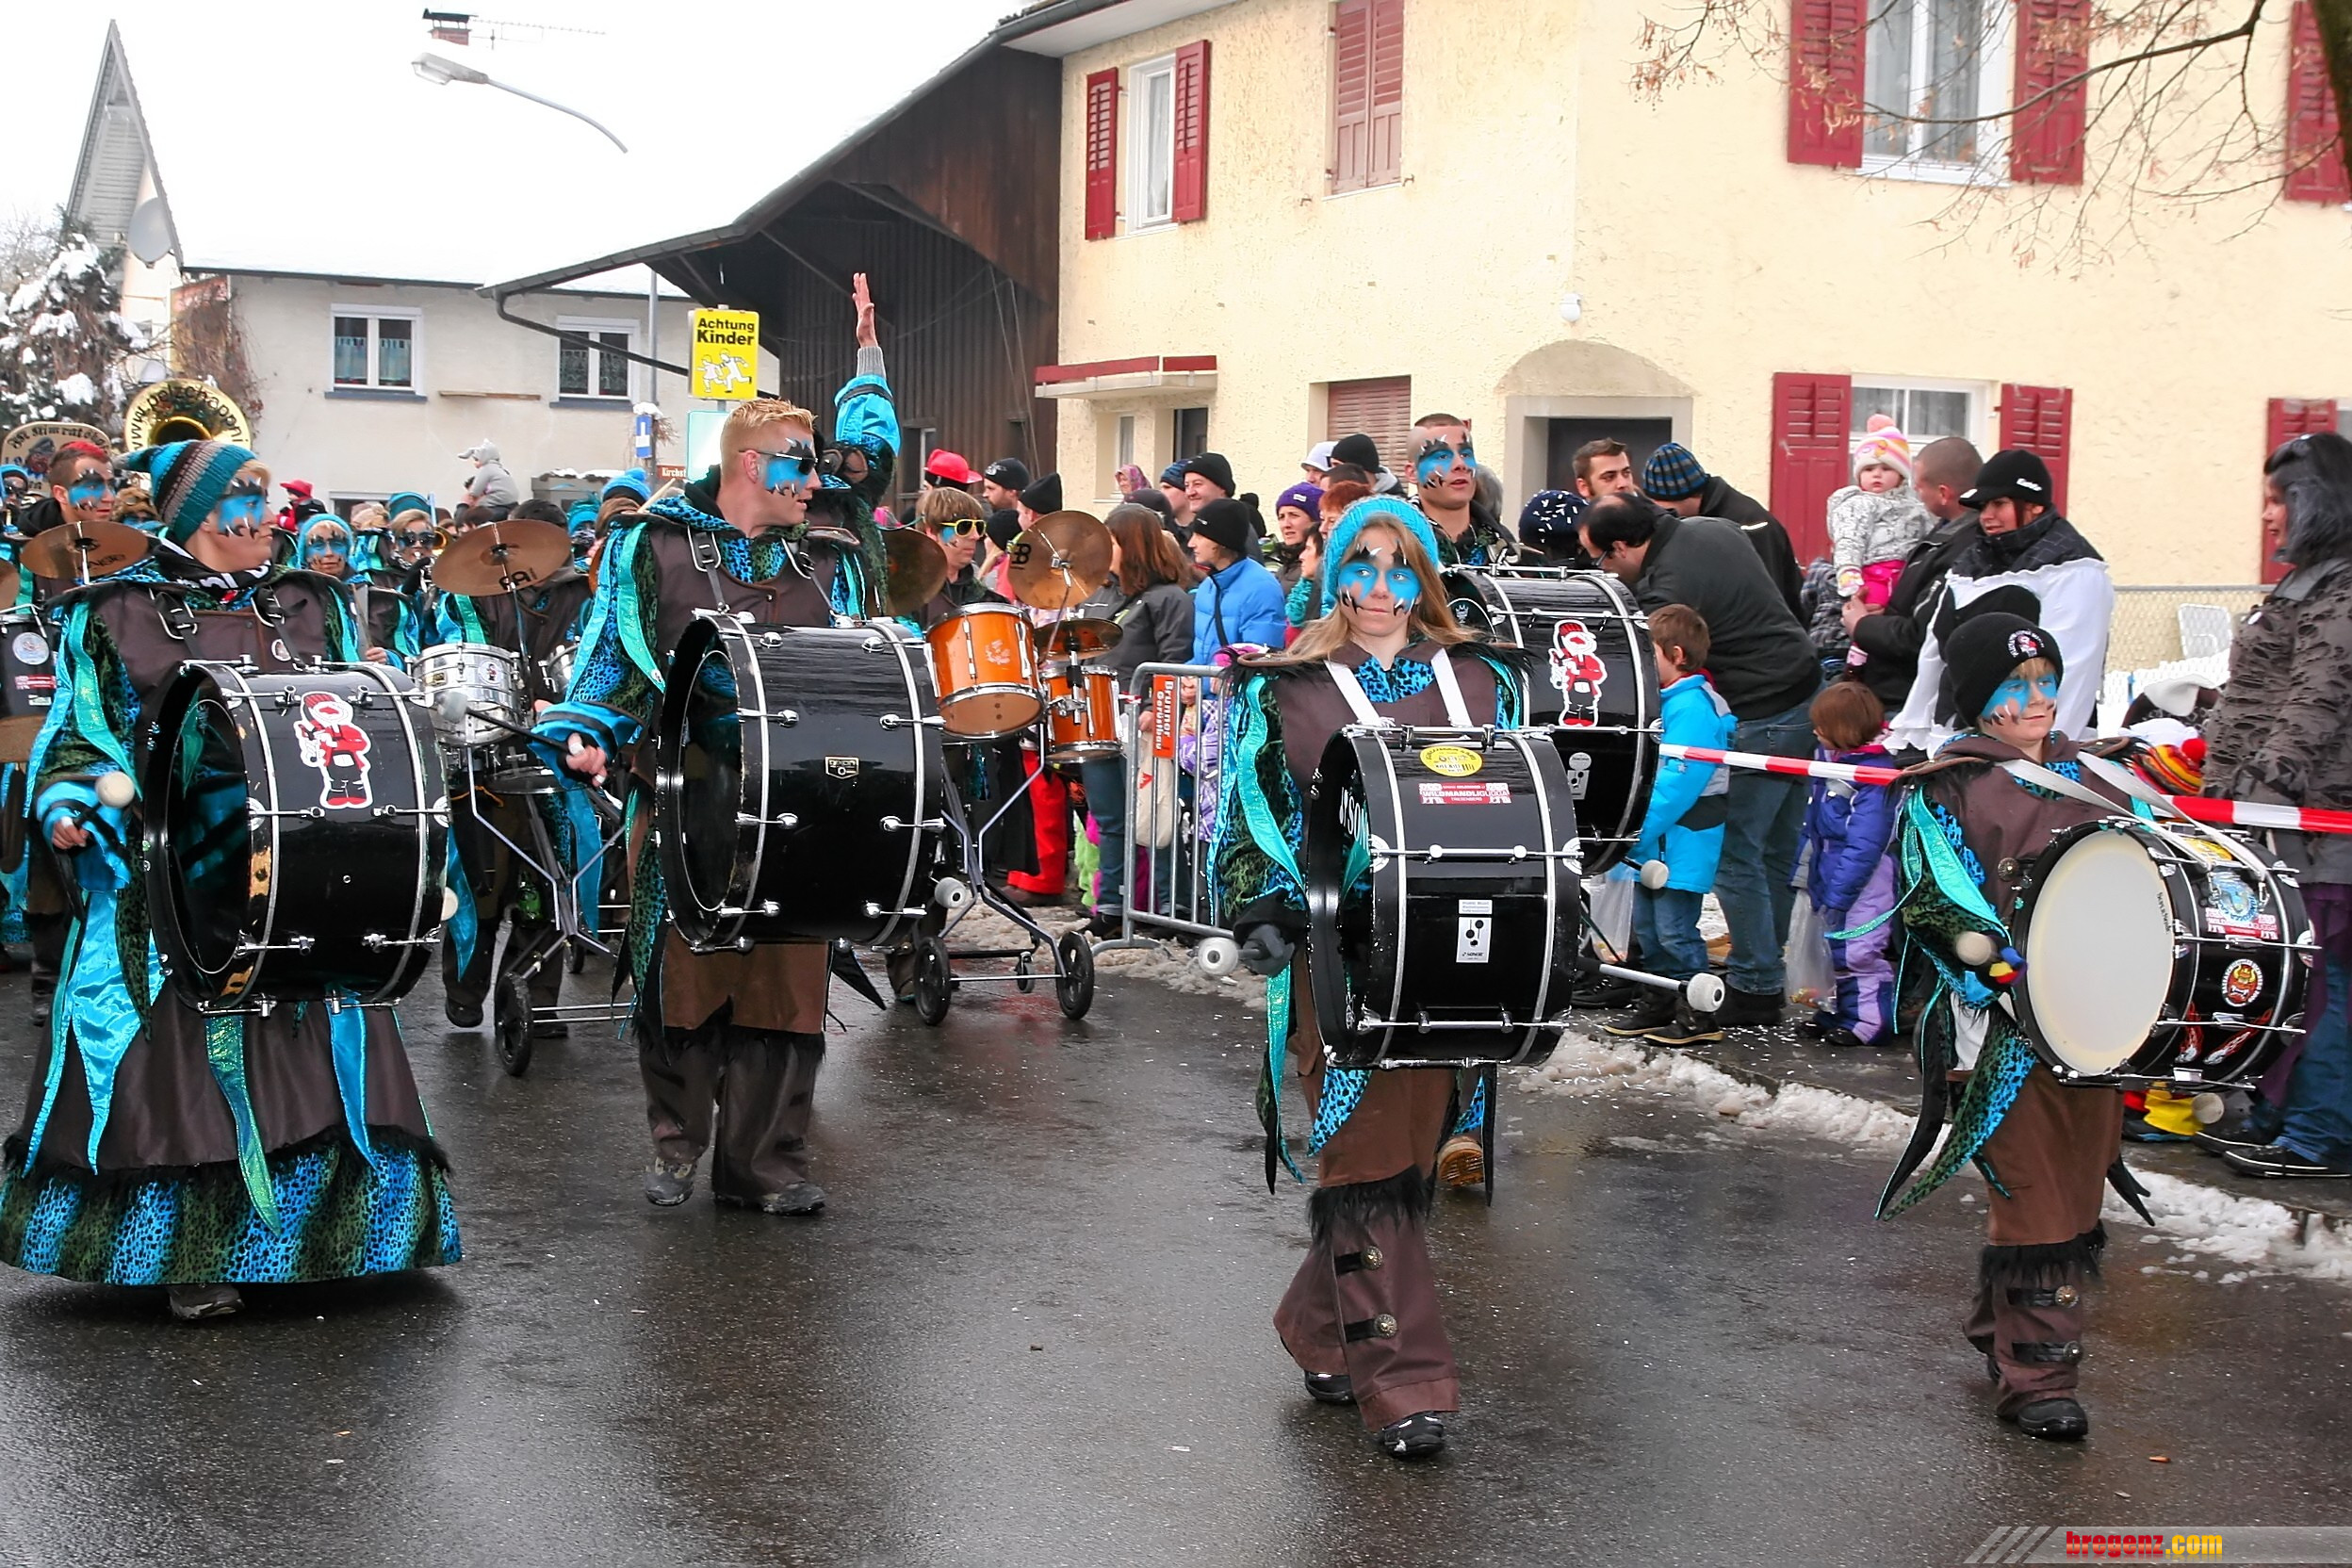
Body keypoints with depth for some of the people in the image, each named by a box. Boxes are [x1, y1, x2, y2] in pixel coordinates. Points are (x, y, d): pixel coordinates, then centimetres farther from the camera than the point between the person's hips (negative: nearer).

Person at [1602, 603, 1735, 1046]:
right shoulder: (1669, 701, 12)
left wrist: (1640, 831, -23)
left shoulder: (1692, 707, -19)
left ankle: (1699, 1015, 4)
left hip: (1683, 842, -10)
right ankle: (1658, 1007, 27)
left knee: (1675, 929, -5)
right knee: (1647, 924, 16)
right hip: (1657, 841, 10)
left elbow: (1678, 783, -25)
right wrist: (1635, 831, 12)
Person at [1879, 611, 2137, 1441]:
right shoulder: (1946, 790, -2)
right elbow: (1939, 904, -11)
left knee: (2076, 1182, 13)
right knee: (2035, 1195, -6)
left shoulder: (2089, 776, 16)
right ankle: (2036, 1378, 1)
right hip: (2008, 1028, -6)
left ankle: (2000, 1330, 31)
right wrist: (2001, 958, -26)